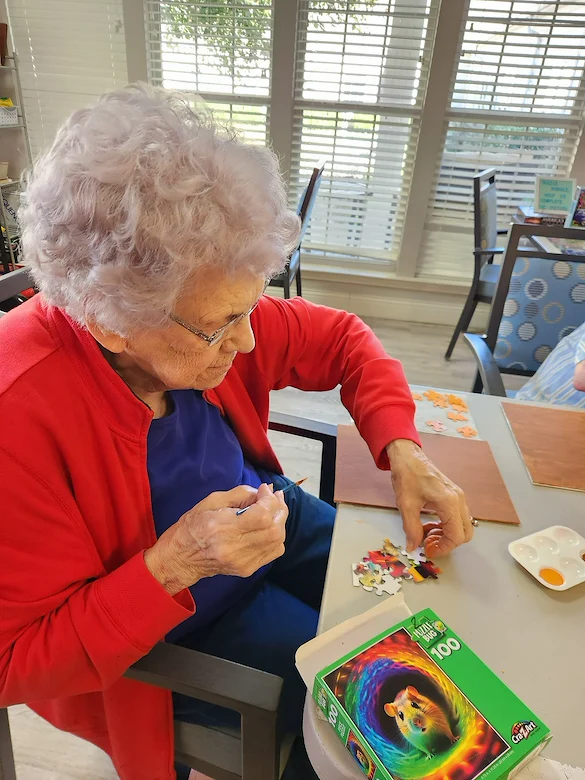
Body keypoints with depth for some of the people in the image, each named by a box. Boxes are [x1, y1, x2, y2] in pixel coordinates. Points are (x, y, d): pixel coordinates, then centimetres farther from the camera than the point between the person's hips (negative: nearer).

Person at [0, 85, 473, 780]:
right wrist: (175, 565, -35)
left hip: (266, 514, 5)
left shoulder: (206, 311, -18)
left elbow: (338, 338, -4)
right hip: (168, 632, -4)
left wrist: (403, 455, -17)